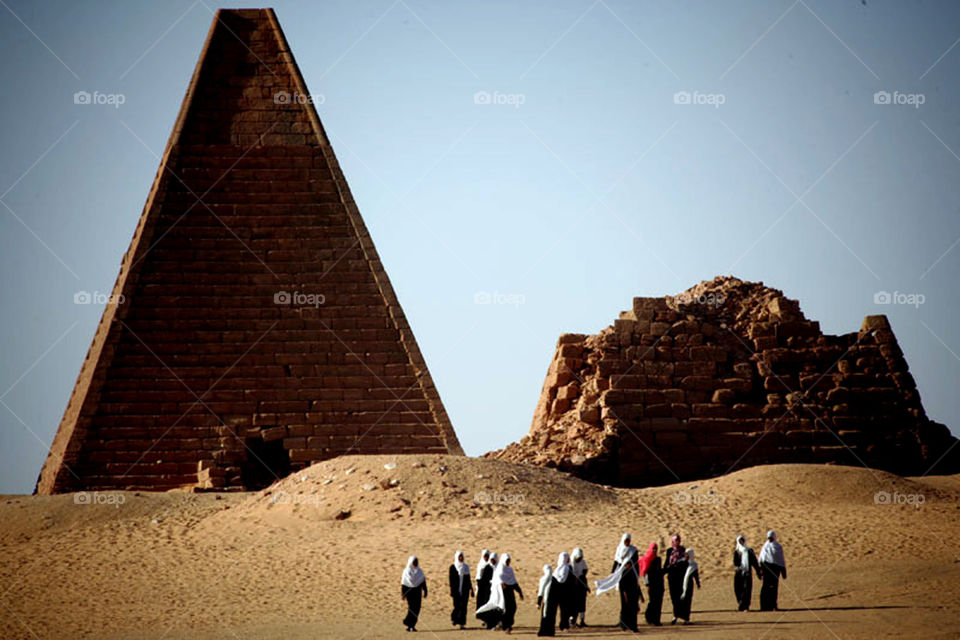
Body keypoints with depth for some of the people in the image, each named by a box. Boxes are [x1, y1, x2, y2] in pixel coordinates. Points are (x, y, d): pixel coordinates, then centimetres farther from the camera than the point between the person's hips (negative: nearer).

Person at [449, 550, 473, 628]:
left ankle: (462, 623, 1)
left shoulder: (466, 567, 13)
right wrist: (451, 590, -10)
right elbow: (451, 579, -3)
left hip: (465, 590, 4)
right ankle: (453, 617, 21)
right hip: (456, 590, -4)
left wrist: (471, 589, 12)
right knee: (457, 606, -7)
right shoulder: (453, 567, 1)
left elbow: (468, 579, 16)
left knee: (464, 607, -2)